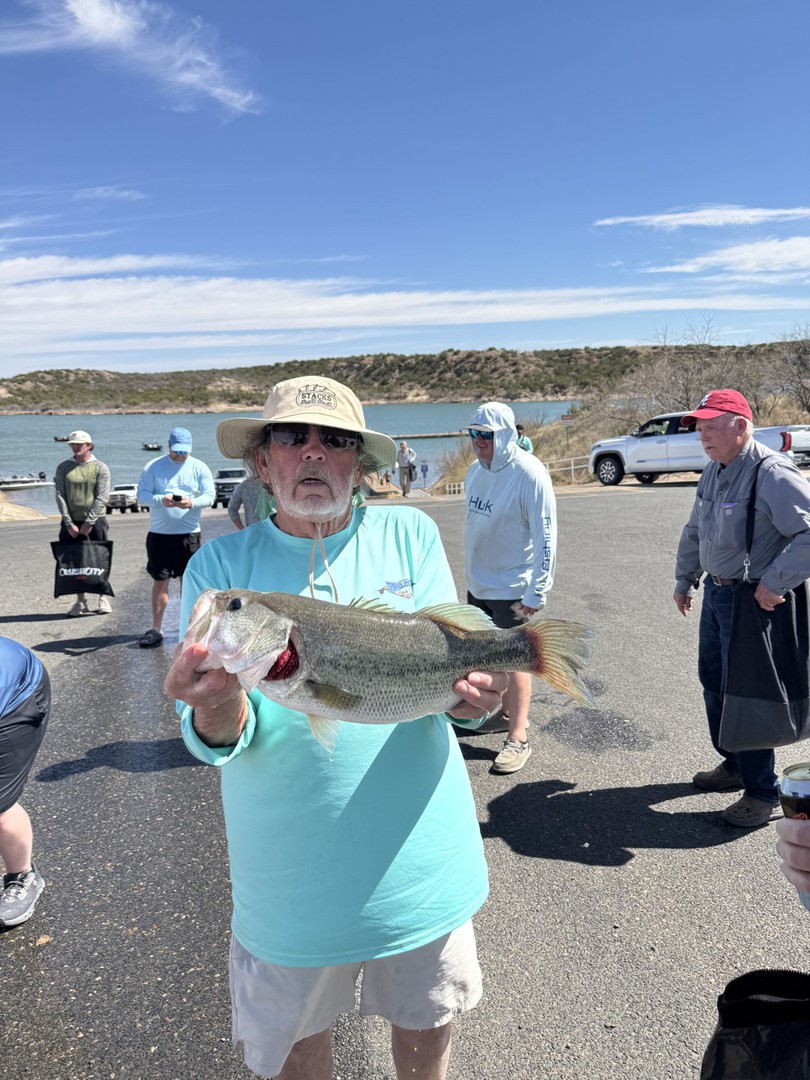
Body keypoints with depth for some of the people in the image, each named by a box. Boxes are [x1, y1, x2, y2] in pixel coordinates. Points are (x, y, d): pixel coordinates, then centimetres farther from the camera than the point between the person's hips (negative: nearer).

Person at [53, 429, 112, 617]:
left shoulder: (100, 468, -1)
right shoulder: (63, 467, 6)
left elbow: (102, 498, -7)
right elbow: (60, 495, 1)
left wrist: (89, 523, -12)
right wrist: (69, 523, -8)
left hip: (96, 521, -2)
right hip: (71, 523, 2)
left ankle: (103, 598, 14)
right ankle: (80, 602, 14)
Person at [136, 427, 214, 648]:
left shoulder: (199, 468, 6)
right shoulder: (153, 467, 5)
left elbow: (209, 496, -1)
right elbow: (141, 495, -1)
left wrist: (192, 502, -21)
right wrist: (161, 500, -21)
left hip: (189, 533, 0)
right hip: (159, 533, 0)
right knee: (159, 581, 3)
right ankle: (156, 629, 11)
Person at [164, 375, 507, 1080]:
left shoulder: (408, 535, -4)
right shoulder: (221, 565, -6)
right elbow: (214, 739, -11)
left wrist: (468, 695, -31)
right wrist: (218, 711, -34)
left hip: (416, 853, 1)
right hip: (290, 869, 0)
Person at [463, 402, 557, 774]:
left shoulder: (529, 474, -19)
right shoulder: (476, 470, 4)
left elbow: (545, 537, -19)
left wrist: (537, 591, -20)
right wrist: (473, 571, 17)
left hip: (512, 586, -8)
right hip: (477, 583, 8)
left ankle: (518, 739, 10)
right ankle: (507, 710, 39)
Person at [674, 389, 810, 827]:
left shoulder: (772, 474, -21)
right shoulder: (713, 472, 8)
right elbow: (694, 532, 21)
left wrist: (774, 582, -26)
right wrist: (684, 580, 23)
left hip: (753, 600, -9)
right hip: (716, 592, 9)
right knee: (712, 679, 18)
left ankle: (762, 795, 12)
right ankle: (733, 764, 37)